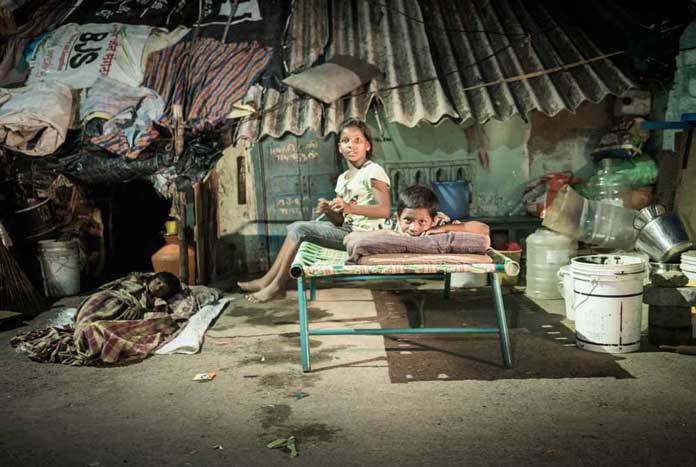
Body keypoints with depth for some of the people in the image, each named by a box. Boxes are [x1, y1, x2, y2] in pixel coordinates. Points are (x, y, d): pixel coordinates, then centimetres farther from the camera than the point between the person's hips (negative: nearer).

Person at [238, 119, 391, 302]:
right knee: (296, 226, 3)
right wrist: (328, 211, -9)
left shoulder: (373, 171, -9)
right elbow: (340, 220, 14)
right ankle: (268, 279, 5)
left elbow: (385, 210, -21)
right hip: (346, 229, 8)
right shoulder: (342, 179, 16)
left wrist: (350, 207, -31)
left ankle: (277, 286, -3)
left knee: (300, 230, -15)